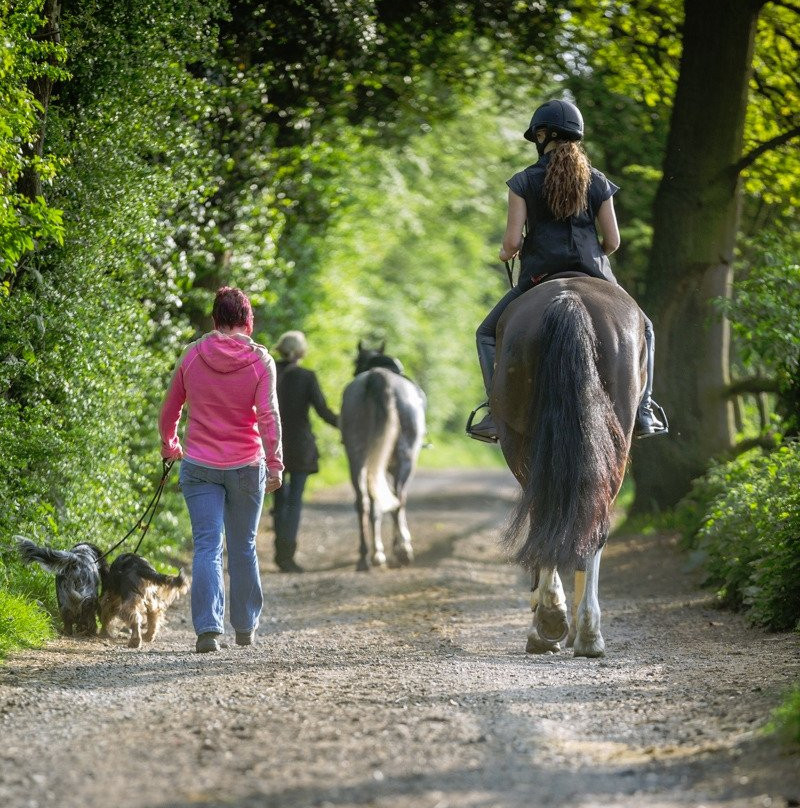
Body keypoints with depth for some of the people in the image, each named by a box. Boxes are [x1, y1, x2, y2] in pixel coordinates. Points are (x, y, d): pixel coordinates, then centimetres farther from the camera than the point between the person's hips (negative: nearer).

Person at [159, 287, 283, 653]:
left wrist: (169, 445, 27)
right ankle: (246, 627, 23)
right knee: (243, 546, 13)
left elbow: (169, 410, 10)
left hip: (199, 466, 0)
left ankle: (208, 628, -16)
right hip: (246, 466, 0)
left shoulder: (192, 355, 0)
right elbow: (268, 416, -12)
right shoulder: (260, 360, -5)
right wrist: (275, 464, -10)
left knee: (206, 545, -3)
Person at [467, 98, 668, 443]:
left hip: (539, 276, -2)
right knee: (642, 330, 24)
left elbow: (512, 241, -8)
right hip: (593, 278, 2)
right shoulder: (598, 182, 3)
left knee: (488, 334, 19)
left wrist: (506, 254, 15)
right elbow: (612, 241, 4)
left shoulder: (524, 181, -5)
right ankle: (642, 410, 10)